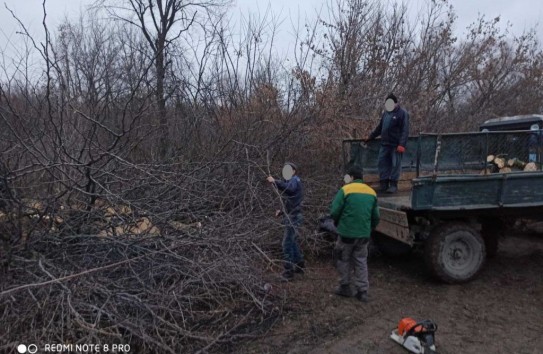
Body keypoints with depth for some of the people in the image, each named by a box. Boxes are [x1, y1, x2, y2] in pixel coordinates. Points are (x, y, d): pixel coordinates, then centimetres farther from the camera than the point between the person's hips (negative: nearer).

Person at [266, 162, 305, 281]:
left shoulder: (295, 180, -11)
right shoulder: (290, 182, 19)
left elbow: (289, 187, -38)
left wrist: (275, 182, -50)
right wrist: (282, 211, 15)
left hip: (293, 217, -10)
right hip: (291, 216, 10)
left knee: (287, 244, -10)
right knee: (293, 242, 19)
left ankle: (288, 271, -5)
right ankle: (300, 266, 32)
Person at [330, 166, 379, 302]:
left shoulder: (345, 190, -11)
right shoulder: (372, 192, 4)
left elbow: (334, 212, -12)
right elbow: (376, 217, 7)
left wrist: (338, 224, 7)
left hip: (347, 233, -4)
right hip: (364, 234, 4)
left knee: (343, 259, 14)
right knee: (361, 261, 14)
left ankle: (345, 287, 23)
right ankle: (362, 291, 14)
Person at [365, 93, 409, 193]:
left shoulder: (403, 113, -5)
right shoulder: (386, 113, 16)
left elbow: (405, 130, -12)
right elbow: (379, 127, 25)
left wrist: (402, 144, -21)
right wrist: (370, 137, 23)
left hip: (396, 145, -6)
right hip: (385, 144, 7)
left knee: (395, 164, -1)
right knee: (382, 163, 5)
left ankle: (393, 185, 6)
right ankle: (383, 184, 13)